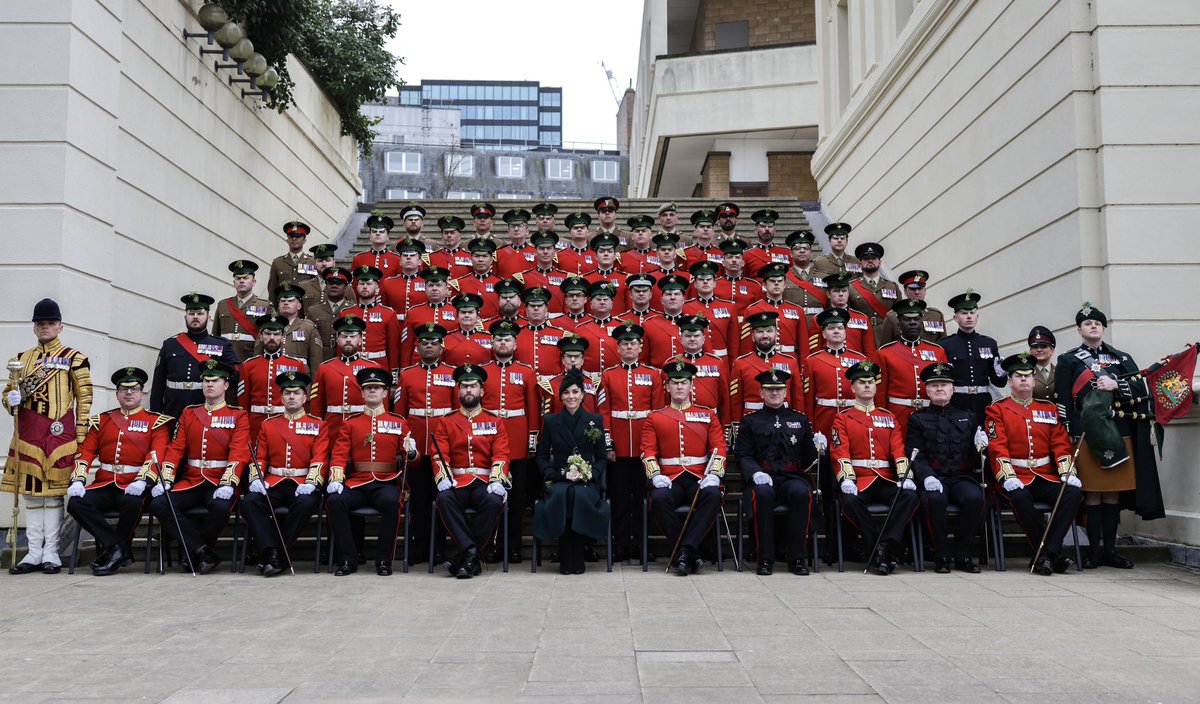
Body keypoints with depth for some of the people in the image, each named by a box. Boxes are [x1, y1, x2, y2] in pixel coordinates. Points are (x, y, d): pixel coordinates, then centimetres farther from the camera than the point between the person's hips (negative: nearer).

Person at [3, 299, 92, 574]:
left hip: (58, 435, -4)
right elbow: (8, 392, 21)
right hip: (27, 435, 4)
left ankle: (51, 553, 7)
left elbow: (84, 399, 1)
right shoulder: (21, 359, 15)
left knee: (54, 492, 0)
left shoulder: (74, 358, 2)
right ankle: (34, 553, 14)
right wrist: (12, 399, -4)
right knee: (30, 492, 7)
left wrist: (80, 436, -4)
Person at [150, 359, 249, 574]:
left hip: (220, 483, -4)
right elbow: (175, 449, 8)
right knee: (159, 503, -23)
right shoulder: (189, 413, 15)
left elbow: (239, 453, -10)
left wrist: (228, 484, -26)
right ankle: (203, 552, -17)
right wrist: (165, 480, -8)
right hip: (191, 482, 4)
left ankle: (195, 553, -9)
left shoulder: (238, 416, 3)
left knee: (220, 506, -36)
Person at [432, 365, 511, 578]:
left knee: (494, 501, -34)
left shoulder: (495, 422, 12)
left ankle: (465, 559, -23)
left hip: (485, 482, 0)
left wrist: (497, 481, -17)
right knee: (443, 499, -33)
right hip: (455, 482, 0)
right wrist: (442, 479, -17)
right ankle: (471, 552, -31)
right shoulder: (446, 423, 13)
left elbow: (501, 456, 1)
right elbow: (439, 456, 3)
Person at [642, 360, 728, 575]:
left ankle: (684, 551, -30)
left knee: (713, 495, -34)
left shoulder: (708, 415, 15)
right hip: (669, 480, 0)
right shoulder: (655, 418, 14)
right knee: (659, 499, -34)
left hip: (699, 479, 0)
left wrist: (713, 475, -12)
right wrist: (655, 475, -13)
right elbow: (648, 452, 6)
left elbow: (719, 448, 6)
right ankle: (690, 556, -24)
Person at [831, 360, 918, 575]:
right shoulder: (843, 419, 10)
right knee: (849, 501, -35)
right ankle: (882, 548, -24)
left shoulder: (888, 417, 19)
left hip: (886, 480, 3)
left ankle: (883, 549, -26)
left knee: (910, 496, -28)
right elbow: (840, 452, -3)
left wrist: (905, 476, -11)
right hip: (859, 481, -2)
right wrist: (847, 479, -21)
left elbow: (898, 449, 8)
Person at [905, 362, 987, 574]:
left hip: (963, 477, 2)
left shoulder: (967, 417, 20)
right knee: (935, 499, -35)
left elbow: (975, 459, 18)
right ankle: (942, 555, -18)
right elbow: (915, 455, -1)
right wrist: (927, 476, -20)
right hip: (934, 479, -2)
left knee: (974, 497, -31)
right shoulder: (917, 419, 12)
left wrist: (979, 446, -6)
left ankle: (963, 555, -15)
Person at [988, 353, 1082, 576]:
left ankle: (1045, 555, -24)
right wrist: (1008, 478, -21)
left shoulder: (1048, 409, 17)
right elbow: (997, 448, -6)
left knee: (1073, 493, -25)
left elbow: (1061, 445, 10)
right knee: (1020, 497, -36)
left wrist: (1068, 473, -8)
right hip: (1016, 479, -4)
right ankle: (1052, 555, -24)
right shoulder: (997, 410, 5)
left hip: (1046, 478, 4)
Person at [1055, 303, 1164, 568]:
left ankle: (1111, 548, 12)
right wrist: (1066, 435, -8)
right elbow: (1062, 400, 1)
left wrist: (1116, 385, -11)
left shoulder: (1122, 358, 16)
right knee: (1092, 492, -2)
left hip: (1119, 434, 3)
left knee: (1114, 491, 5)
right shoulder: (1068, 360, 7)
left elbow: (1143, 389, 6)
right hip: (1087, 435, -3)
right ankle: (1094, 549, 5)